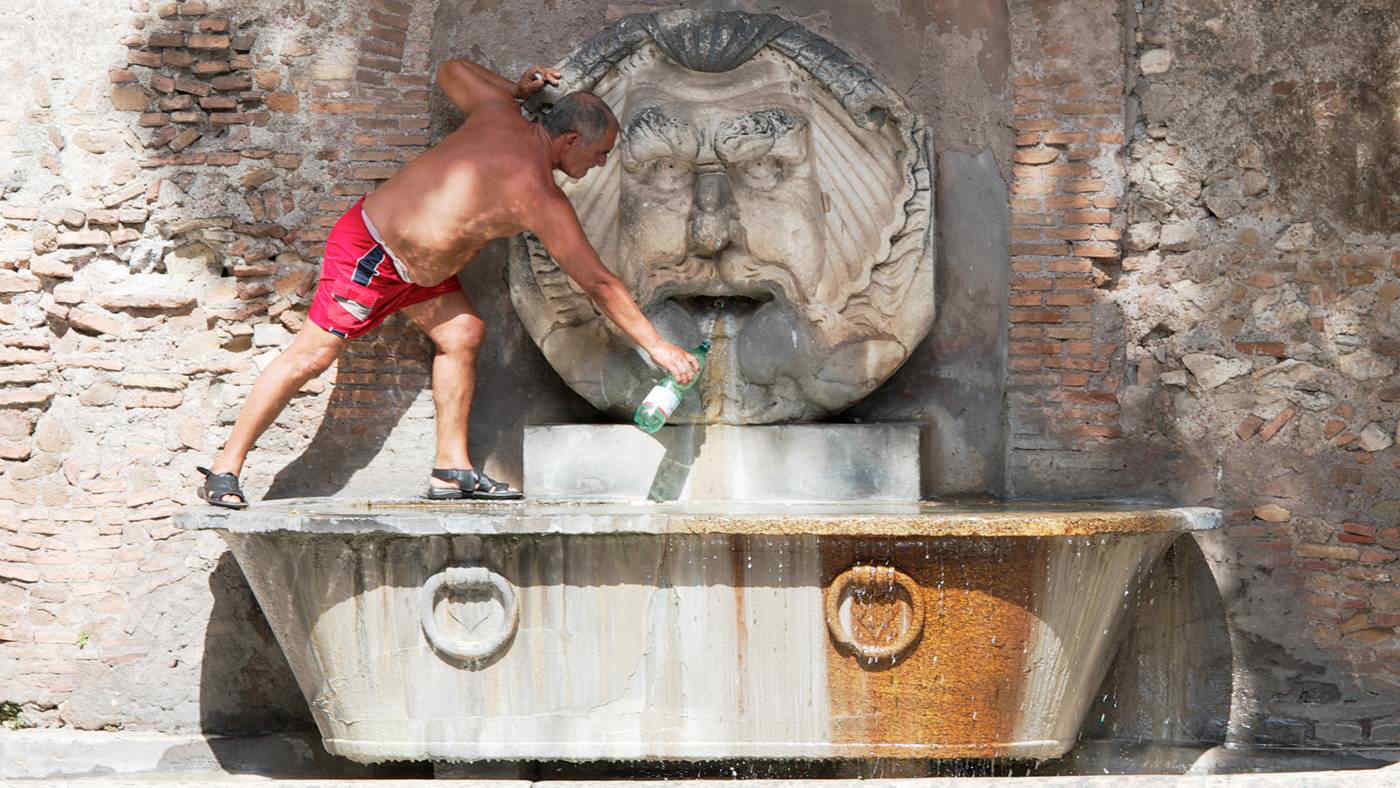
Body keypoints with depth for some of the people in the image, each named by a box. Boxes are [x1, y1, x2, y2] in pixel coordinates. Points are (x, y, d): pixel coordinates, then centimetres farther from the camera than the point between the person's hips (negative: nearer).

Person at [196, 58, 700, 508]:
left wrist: (516, 90, 25)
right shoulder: (540, 198, -23)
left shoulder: (498, 114, -1)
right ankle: (224, 472, 0)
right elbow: (597, 284, -18)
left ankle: (450, 470, 4)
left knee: (463, 334, 2)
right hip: (370, 254, -10)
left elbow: (451, 72, 19)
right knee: (311, 356, -5)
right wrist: (656, 346, -11)